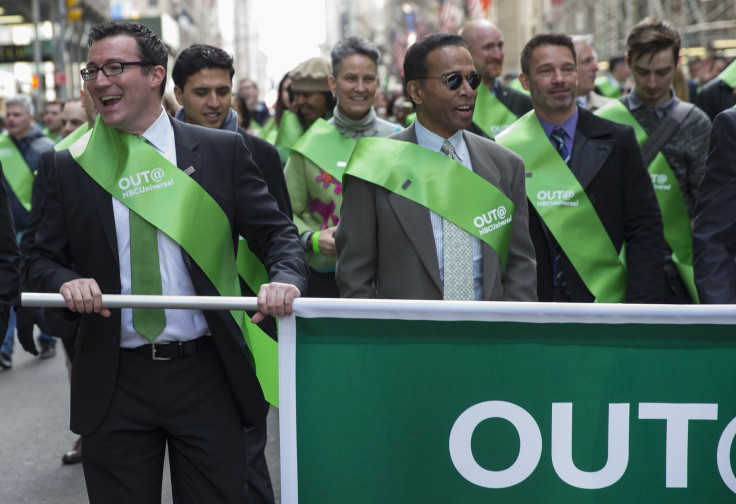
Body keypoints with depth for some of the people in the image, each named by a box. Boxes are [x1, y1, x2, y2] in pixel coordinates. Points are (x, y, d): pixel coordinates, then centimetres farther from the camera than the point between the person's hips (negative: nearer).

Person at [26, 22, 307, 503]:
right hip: (115, 380, 1)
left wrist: (285, 279, -19)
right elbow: (43, 261, 9)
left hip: (206, 372, -1)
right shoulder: (71, 167, 6)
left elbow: (276, 233, 3)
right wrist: (68, 282, -14)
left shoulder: (223, 151, 3)